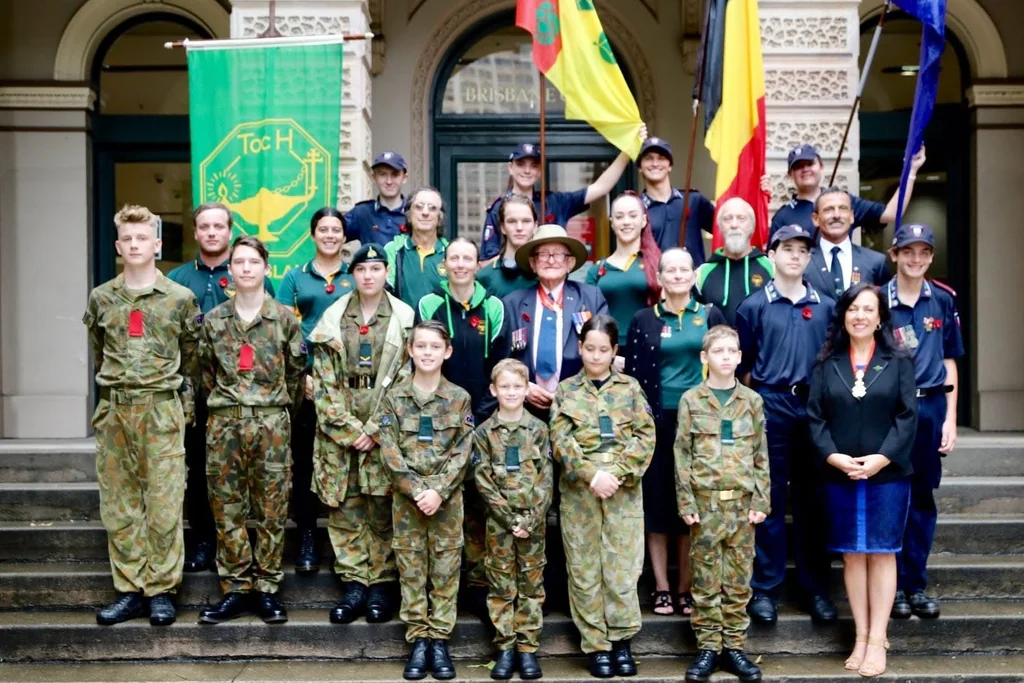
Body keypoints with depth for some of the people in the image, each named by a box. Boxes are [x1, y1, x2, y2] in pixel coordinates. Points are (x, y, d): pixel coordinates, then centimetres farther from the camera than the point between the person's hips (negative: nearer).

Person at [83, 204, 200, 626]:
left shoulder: (180, 298, 2)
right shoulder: (101, 298, 9)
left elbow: (191, 358, 8)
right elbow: (99, 353, 19)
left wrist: (181, 400, 8)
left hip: (162, 409, -3)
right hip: (113, 411, 3)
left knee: (164, 504, -3)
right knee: (118, 504, 6)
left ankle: (161, 591, 6)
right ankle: (129, 590, 14)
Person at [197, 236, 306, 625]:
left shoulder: (284, 318, 2)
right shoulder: (213, 320, 7)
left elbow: (296, 371, 7)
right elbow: (206, 373, 14)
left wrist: (278, 406, 10)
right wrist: (225, 403, 12)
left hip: (272, 422, -1)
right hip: (224, 423, 2)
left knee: (272, 509, 2)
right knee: (227, 508, 4)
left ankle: (266, 589, 12)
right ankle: (235, 590, 14)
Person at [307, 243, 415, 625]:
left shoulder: (405, 319, 3)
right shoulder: (332, 319, 7)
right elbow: (324, 381, 3)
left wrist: (374, 430, -8)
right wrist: (347, 429, -7)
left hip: (385, 431, -1)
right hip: (339, 431, 2)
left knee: (383, 512, 1)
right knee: (344, 510, 3)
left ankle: (381, 585, 10)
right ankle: (353, 583, 11)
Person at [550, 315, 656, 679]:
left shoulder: (630, 387, 8)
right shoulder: (566, 390, 7)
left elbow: (646, 435, 1)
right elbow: (561, 441, -3)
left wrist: (618, 472, -12)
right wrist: (591, 475, -16)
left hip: (624, 489, 0)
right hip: (579, 489, 0)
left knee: (623, 566, 1)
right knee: (584, 568, 3)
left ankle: (621, 640, 14)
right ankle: (597, 645, 12)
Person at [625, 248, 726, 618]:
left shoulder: (711, 316, 7)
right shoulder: (643, 320, 5)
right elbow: (633, 372, 5)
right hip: (658, 421, 0)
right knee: (657, 502, 3)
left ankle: (686, 588, 14)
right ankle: (662, 588, 12)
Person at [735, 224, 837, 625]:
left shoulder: (826, 306, 10)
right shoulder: (754, 306, 3)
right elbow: (742, 366, 5)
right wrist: (759, 397, -1)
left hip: (815, 407, 2)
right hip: (771, 407, -2)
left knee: (812, 500, 8)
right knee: (770, 500, 1)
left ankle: (815, 589, 17)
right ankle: (765, 588, 10)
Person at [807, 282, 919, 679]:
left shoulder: (898, 361, 3)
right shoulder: (827, 364, 6)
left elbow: (907, 416, -4)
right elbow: (815, 417, 1)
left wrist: (881, 458, -15)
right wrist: (832, 456, -13)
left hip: (887, 473, -1)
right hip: (839, 475, 2)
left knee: (882, 554, 3)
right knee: (852, 555, 7)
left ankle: (878, 640, 9)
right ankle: (861, 637, 15)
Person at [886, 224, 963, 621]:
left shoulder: (943, 300, 6)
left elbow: (949, 362, 10)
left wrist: (950, 418, 5)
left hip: (930, 407, 3)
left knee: (923, 498, 8)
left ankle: (916, 584, 19)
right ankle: (894, 584, 14)